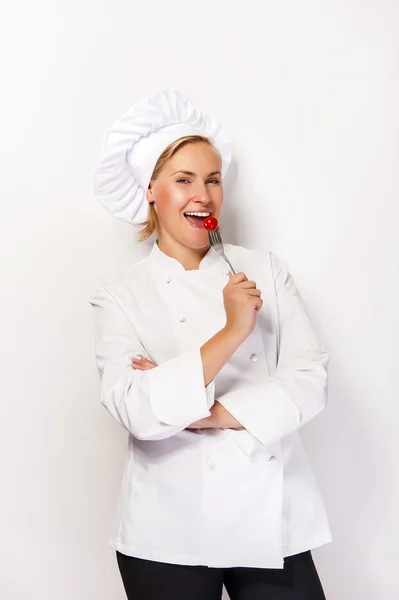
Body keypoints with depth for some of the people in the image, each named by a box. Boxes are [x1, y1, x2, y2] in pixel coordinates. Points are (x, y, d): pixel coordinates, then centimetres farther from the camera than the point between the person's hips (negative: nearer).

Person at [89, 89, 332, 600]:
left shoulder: (266, 271, 4)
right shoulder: (120, 299, -2)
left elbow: (310, 380, -5)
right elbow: (135, 411, -16)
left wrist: (202, 414, -14)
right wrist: (232, 332, -21)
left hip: (271, 522, 2)